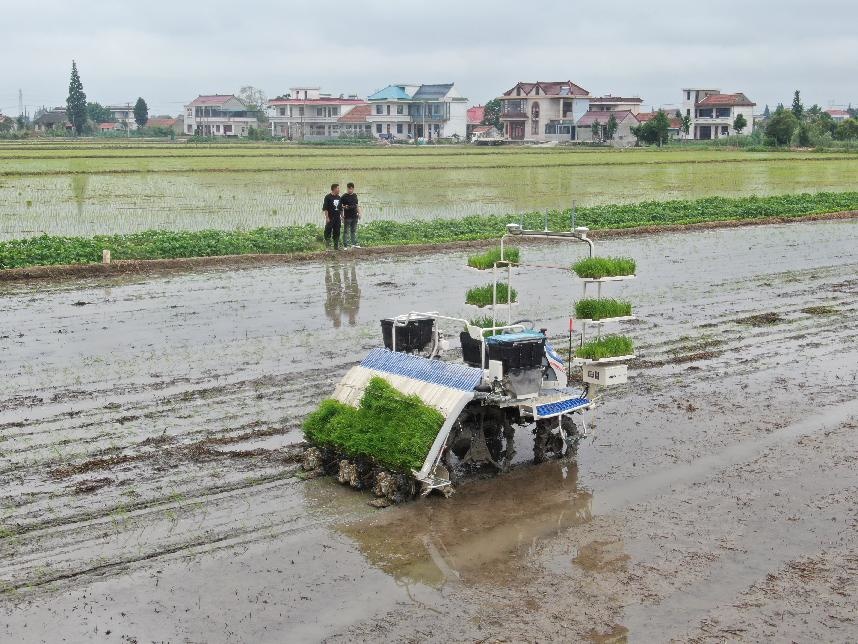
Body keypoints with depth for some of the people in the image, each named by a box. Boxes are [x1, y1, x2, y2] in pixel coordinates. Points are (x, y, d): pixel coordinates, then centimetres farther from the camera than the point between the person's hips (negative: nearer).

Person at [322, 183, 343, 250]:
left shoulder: (339, 198, 14)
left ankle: (336, 246, 13)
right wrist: (327, 217, -15)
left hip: (337, 218, 6)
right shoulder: (328, 197, -7)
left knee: (337, 232, 8)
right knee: (328, 231, -6)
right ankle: (327, 243, 3)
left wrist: (342, 216, 17)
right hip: (330, 218, -6)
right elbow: (325, 208, -10)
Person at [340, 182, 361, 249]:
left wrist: (359, 213, 16)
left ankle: (354, 243, 20)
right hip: (347, 217, -5)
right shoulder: (344, 196, -6)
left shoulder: (355, 195, 12)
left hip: (354, 216, 5)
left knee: (354, 230, 12)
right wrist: (344, 207, -23)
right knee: (346, 231, -1)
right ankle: (345, 245, 2)